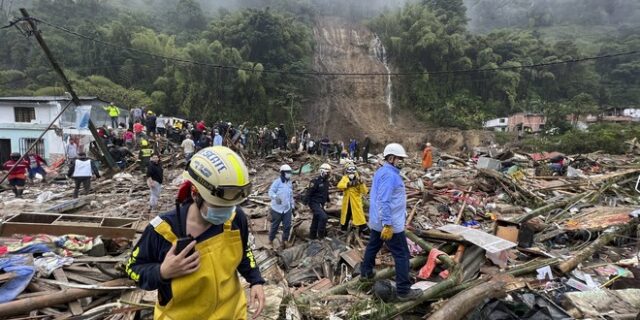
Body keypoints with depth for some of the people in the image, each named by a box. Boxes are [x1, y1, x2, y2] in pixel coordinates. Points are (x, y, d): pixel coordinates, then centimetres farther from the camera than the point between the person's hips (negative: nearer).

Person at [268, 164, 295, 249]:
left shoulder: (290, 183, 10)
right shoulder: (277, 182, -13)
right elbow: (271, 192, -22)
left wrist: (293, 206, 19)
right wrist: (275, 197, -43)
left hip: (287, 209, 6)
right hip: (277, 209, -6)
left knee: (287, 226, 4)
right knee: (275, 226, 8)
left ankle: (284, 241, 19)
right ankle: (271, 241, 28)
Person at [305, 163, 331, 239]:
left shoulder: (326, 181, 9)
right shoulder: (316, 181, -18)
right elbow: (309, 192, -18)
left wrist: (328, 200, 21)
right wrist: (307, 203, -19)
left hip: (321, 204, 9)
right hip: (315, 203, -9)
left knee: (316, 220, 16)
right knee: (324, 217, -21)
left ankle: (312, 236, 29)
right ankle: (321, 235, -9)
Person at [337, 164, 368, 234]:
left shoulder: (358, 180, -5)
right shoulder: (345, 178, 3)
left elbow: (364, 191, -13)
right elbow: (339, 185, -16)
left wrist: (361, 183, -27)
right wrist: (347, 184, -30)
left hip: (356, 201, -3)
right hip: (347, 201, 3)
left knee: (358, 214, -9)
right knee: (346, 214, 16)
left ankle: (363, 229, -6)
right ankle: (344, 228, 32)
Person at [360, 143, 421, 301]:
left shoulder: (381, 171, 11)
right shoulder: (390, 175, -22)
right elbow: (384, 201, -28)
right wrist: (387, 225, -28)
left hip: (376, 221, 10)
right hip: (390, 223, -10)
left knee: (373, 246, 24)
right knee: (402, 255, -3)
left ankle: (365, 272, 42)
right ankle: (404, 291, 1)